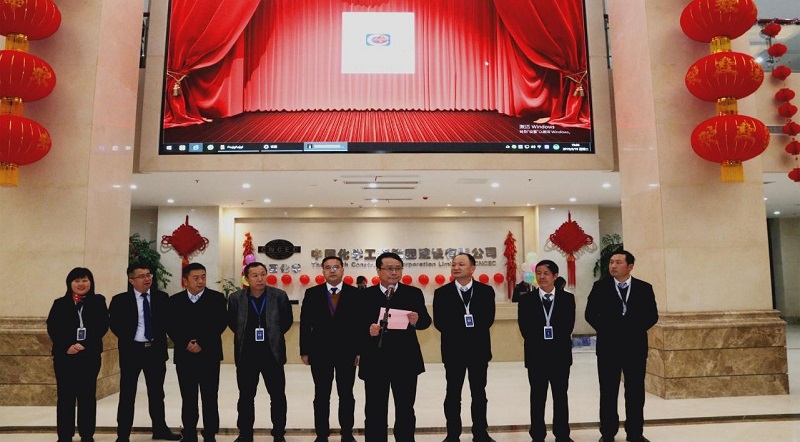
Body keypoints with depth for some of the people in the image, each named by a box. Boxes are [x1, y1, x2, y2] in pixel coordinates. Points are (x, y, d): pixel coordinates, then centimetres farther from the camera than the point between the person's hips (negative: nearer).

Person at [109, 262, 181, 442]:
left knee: (157, 393, 12)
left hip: (156, 350, 2)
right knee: (127, 394, 5)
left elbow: (168, 320, 7)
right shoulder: (120, 300, -3)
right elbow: (114, 323, -3)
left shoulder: (162, 297, 3)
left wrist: (160, 338, -2)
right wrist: (128, 340, -5)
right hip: (131, 350, -2)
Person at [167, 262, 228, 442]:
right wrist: (185, 344, -13)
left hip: (209, 355, -2)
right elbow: (170, 327, 2)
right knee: (188, 399, 9)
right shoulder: (175, 300, 7)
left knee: (210, 399, 2)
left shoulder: (217, 298, 0)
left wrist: (202, 344, -15)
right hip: (184, 356, 2)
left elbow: (221, 323, -7)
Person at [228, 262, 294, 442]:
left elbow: (287, 320, 5)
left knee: (278, 396, 8)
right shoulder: (236, 298, -5)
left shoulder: (279, 296, -7)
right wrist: (244, 336, 9)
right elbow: (231, 322, 10)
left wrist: (274, 335, 5)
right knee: (246, 397, 12)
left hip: (272, 353, 0)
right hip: (246, 355, 1)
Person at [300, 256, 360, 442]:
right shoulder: (312, 293, 1)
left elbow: (361, 323, -1)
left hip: (347, 352, 0)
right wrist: (304, 351, -1)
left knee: (346, 395, 10)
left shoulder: (355, 293, -1)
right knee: (321, 396, 9)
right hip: (320, 352, 0)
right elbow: (305, 324, 2)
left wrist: (360, 351, -4)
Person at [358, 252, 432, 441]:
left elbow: (426, 321, -3)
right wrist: (368, 330, -24)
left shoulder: (414, 293, 2)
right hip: (374, 362, -1)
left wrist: (417, 320, -25)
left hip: (405, 361, 1)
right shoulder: (365, 295, 0)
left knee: (405, 410, 15)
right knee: (375, 411, 10)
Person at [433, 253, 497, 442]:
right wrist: (458, 334, -12)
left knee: (479, 393, 10)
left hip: (478, 348, 1)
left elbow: (488, 318, -4)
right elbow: (439, 322, -5)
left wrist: (473, 332, -12)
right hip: (453, 349, 0)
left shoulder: (486, 291, 3)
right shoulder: (442, 293, 1)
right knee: (452, 394, 6)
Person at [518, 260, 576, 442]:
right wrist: (539, 342, -12)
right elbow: (524, 328, -4)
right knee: (537, 398, 8)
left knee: (561, 397, 11)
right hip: (536, 355, 0)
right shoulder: (526, 300, 1)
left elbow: (568, 326, -4)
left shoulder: (567, 298, 2)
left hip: (560, 354, 0)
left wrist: (555, 340, -12)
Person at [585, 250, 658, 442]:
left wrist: (634, 330, -12)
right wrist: (607, 330, -11)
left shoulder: (644, 288, 4)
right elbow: (590, 314, -1)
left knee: (635, 391, 8)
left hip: (635, 345, 1)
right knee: (608, 391, 5)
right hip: (608, 346, -1)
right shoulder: (600, 287, 2)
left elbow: (652, 315, 1)